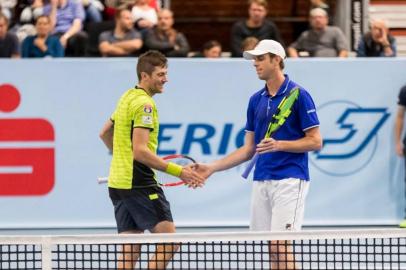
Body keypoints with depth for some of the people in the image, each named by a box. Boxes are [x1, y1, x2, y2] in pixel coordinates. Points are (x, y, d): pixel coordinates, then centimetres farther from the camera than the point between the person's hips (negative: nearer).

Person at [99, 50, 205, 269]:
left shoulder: (127, 98, 16)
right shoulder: (144, 103, -14)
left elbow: (105, 133, 28)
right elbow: (140, 151, -22)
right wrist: (178, 171, -21)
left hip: (117, 183, 10)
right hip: (139, 183, -10)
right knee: (169, 243, -9)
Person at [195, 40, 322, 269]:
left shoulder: (298, 95, -5)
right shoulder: (256, 100, 15)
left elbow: (315, 141, -7)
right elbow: (248, 149, 18)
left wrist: (279, 144, -19)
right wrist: (212, 168, 10)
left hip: (289, 180, -7)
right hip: (261, 181, 7)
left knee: (279, 246, -14)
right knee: (269, 248, 4)